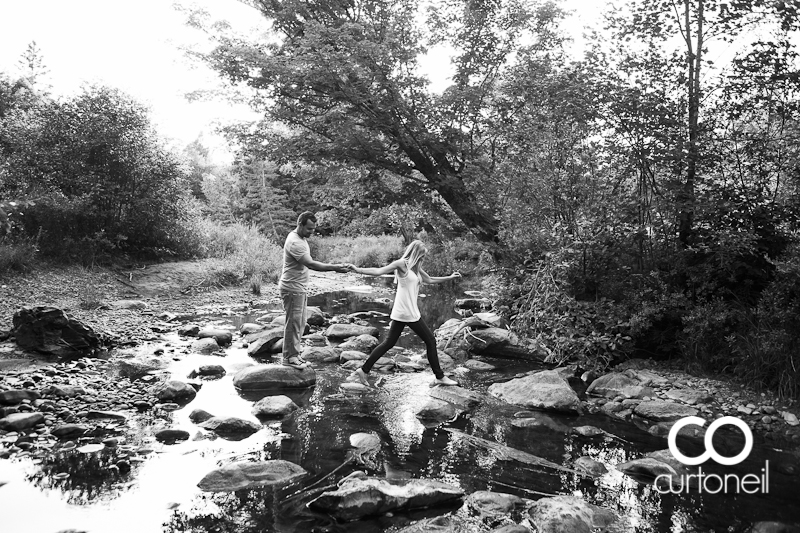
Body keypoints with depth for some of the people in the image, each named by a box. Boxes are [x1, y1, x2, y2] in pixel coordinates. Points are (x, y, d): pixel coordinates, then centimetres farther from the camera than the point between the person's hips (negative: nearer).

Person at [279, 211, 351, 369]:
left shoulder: (300, 238, 9)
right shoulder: (294, 242, -24)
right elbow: (311, 264, -30)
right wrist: (336, 268, -32)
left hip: (300, 288, 10)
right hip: (292, 289, -10)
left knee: (300, 323, 15)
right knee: (293, 323, -1)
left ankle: (293, 353, 25)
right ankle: (290, 357, 10)